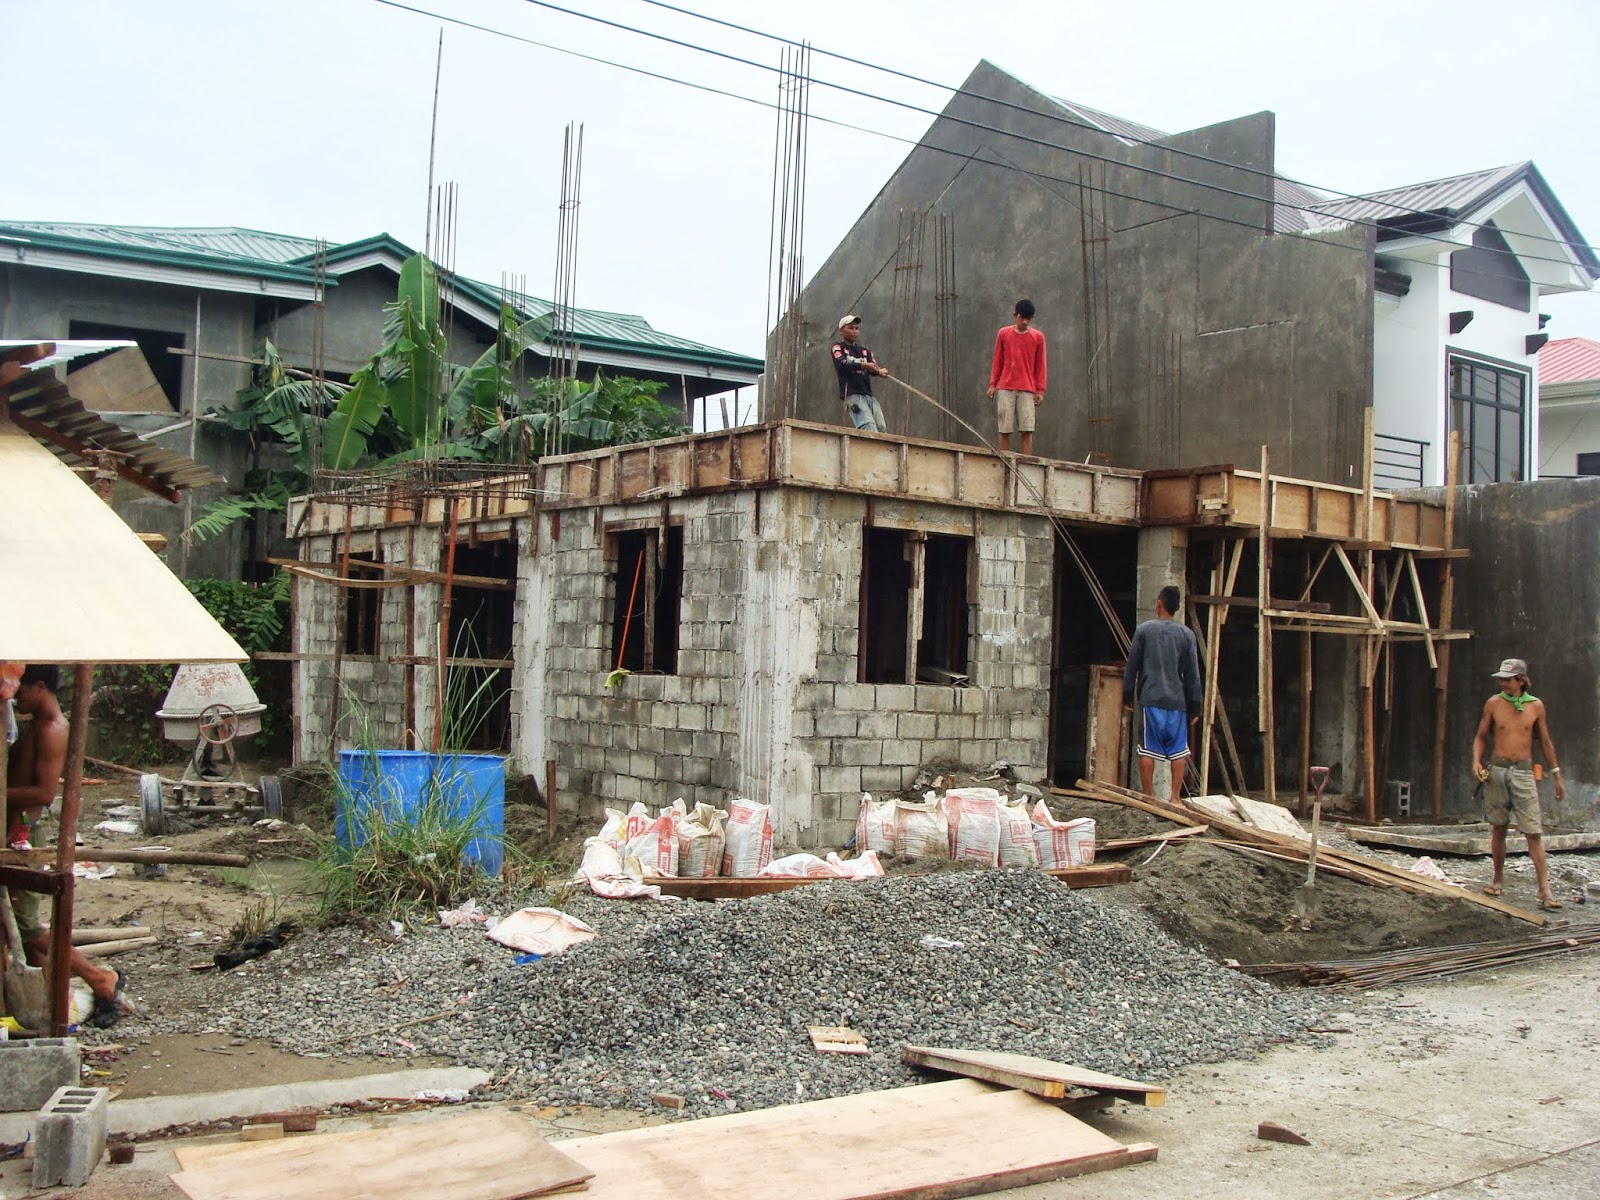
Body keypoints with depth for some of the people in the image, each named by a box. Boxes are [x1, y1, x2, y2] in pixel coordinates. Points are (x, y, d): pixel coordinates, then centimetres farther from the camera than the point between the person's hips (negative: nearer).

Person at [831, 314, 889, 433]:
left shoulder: (865, 351, 21)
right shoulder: (838, 347, 5)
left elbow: (874, 369, 6)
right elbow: (842, 364, -15)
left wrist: (881, 371, -18)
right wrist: (864, 365, -25)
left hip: (868, 395, 7)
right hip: (852, 395, -7)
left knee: (881, 428, 2)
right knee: (870, 429, -22)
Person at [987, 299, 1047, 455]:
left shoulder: (1038, 337, 6)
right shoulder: (1003, 334, 7)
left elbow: (1040, 366, 7)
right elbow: (997, 362, 11)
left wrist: (1040, 390, 1)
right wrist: (992, 384, 5)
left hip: (1027, 390, 0)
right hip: (1005, 389, 1)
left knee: (1027, 430, -6)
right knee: (1004, 430, -2)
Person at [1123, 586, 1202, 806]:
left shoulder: (1144, 630, -1)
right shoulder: (1187, 635, 4)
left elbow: (1131, 667, 2)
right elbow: (1193, 675, 6)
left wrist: (1127, 696, 11)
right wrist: (1194, 706, 11)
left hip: (1150, 699, -2)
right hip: (1177, 701, 2)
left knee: (1148, 749, 2)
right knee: (1178, 750, 6)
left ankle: (1148, 795, 4)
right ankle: (1175, 797, 6)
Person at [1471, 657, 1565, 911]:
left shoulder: (1536, 705, 2)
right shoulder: (1493, 703, 3)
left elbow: (1545, 742, 11)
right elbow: (1481, 737, 9)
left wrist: (1556, 775, 13)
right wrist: (1476, 761, -8)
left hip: (1523, 773, -1)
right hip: (1496, 771, 1)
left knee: (1534, 832, -7)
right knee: (1498, 828, 8)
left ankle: (1545, 891, -10)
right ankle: (1498, 881, 21)